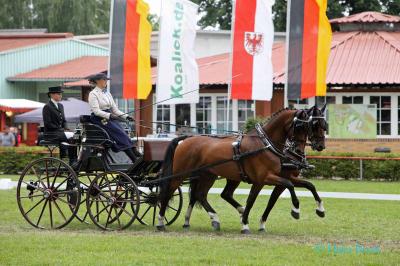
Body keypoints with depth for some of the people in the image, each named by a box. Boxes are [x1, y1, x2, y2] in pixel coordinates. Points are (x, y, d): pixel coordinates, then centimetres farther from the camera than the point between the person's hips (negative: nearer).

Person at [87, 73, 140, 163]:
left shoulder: (107, 93, 17)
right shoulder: (93, 94, -5)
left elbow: (115, 109, 17)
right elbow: (96, 111, -15)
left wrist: (126, 116, 3)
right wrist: (109, 115, -28)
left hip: (109, 118, 7)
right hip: (100, 119, -7)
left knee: (124, 134, -16)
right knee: (120, 135, -22)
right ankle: (135, 160, -29)